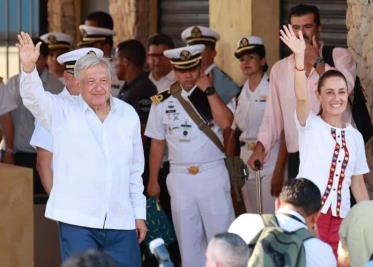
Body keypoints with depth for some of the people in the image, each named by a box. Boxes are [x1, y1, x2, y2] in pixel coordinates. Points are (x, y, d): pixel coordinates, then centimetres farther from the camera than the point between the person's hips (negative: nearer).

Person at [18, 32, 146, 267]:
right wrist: (28, 67, -38)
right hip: (77, 221, -3)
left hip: (121, 222, 3)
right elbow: (34, 97, -18)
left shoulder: (128, 115, 11)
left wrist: (139, 214, 16)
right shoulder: (63, 111, 1)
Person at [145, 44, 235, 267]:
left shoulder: (215, 95, 3)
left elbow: (226, 122, -15)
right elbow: (157, 143, 11)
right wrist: (153, 181, 11)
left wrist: (209, 90, -14)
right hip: (180, 177, 2)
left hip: (213, 174, -2)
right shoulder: (163, 102, 6)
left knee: (221, 234, -4)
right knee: (188, 240, 8)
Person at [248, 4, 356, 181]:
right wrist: (261, 146, 4)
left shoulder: (339, 56, 1)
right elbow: (273, 114, 15)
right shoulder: (279, 69, 13)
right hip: (297, 158, 3)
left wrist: (317, 62, -9)